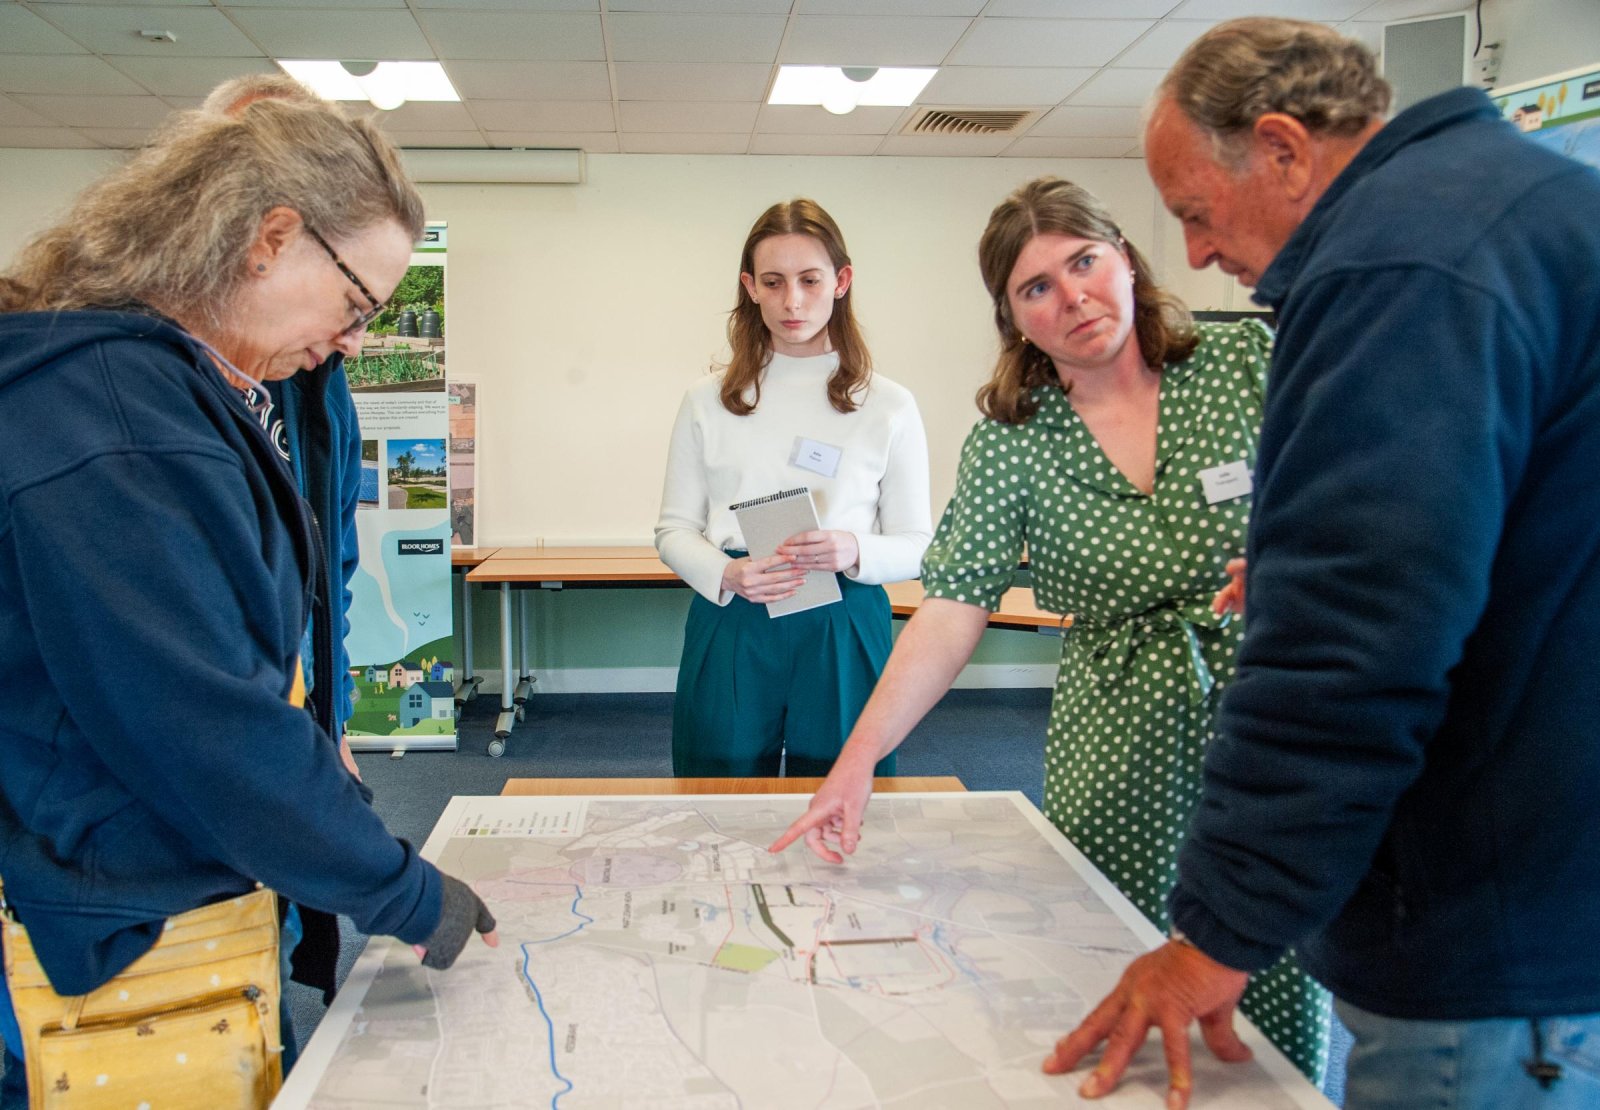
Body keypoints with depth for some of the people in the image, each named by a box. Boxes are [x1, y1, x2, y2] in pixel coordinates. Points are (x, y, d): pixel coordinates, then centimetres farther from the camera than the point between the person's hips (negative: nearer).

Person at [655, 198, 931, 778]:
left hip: (843, 634, 0)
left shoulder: (888, 406, 3)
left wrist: (855, 551, -18)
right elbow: (674, 530, 7)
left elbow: (918, 546, 4)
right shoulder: (708, 402, 7)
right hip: (730, 632, 1)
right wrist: (727, 574, -13)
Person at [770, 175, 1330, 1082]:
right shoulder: (1009, 442, -4)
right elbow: (953, 609, -11)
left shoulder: (1251, 362, -4)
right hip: (1115, 746, 1)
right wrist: (859, 759, -20)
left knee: (1281, 1008, 6)